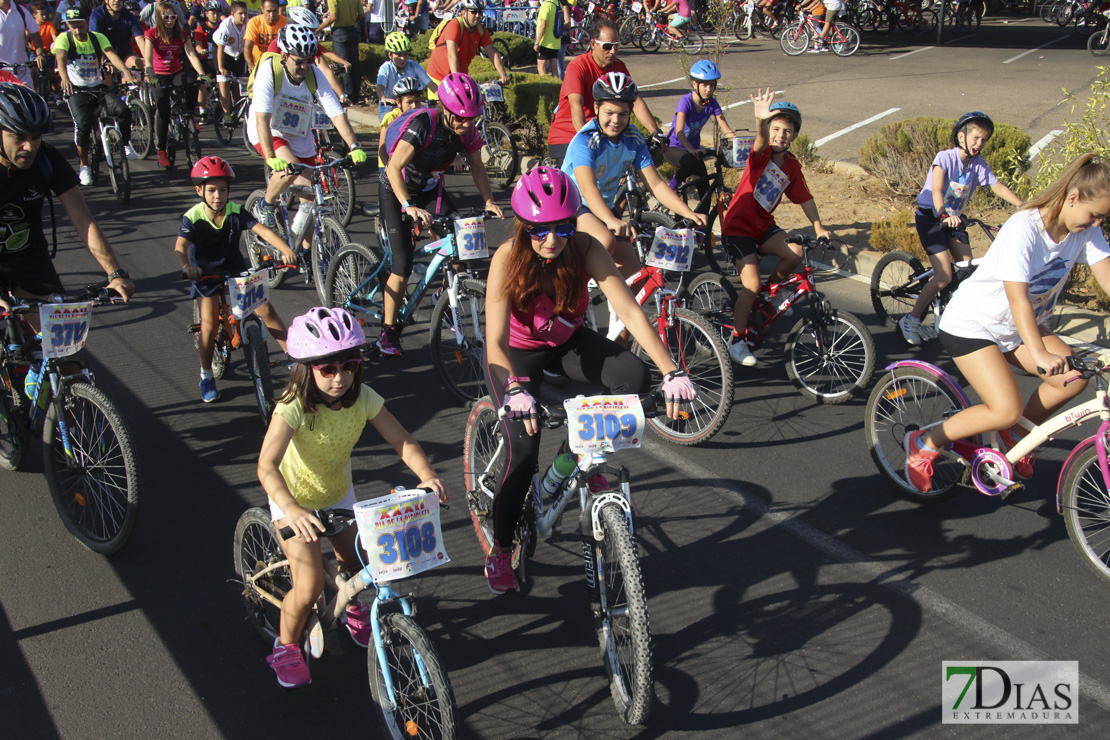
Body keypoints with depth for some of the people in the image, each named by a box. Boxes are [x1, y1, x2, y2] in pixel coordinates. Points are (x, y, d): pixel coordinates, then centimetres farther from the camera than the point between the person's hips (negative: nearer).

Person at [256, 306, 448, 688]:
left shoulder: (363, 398, -20)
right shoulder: (294, 406, -32)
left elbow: (403, 441, -22)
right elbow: (267, 466, -42)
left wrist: (427, 476, -41)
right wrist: (292, 510, -58)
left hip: (339, 494, 4)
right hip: (295, 500, -4)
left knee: (354, 562, 16)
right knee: (310, 585, -12)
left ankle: (352, 608, 51)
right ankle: (286, 646, 17)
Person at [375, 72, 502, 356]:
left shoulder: (468, 130, -17)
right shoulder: (422, 124, -33)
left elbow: (476, 166, -2)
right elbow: (394, 168, -36)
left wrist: (489, 201, -15)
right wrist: (408, 206, -48)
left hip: (430, 186, 5)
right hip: (396, 188, -5)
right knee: (402, 265, -13)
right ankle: (388, 332, -2)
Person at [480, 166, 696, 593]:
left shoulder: (585, 248, -24)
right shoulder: (508, 259, -29)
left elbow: (629, 310, -30)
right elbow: (495, 342, -35)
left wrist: (671, 372, -41)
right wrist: (515, 390, -54)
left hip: (567, 343, 3)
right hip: (517, 353, -3)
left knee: (634, 376, -25)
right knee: (525, 449, -18)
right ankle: (500, 550, 6)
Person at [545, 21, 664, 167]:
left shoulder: (619, 67, 1)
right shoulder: (577, 66, -16)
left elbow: (636, 102, -4)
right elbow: (576, 106, -29)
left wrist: (655, 132, -17)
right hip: (564, 137, -5)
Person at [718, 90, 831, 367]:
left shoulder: (792, 166, 2)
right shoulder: (761, 154, -14)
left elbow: (804, 198, 12)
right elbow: (761, 142, -38)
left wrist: (818, 226, 4)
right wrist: (760, 120, -60)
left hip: (763, 225, 5)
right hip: (737, 225, -5)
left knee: (795, 253, -21)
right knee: (752, 284, -15)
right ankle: (737, 342, 1)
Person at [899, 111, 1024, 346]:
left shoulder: (979, 165, -1)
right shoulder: (945, 157, -17)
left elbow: (999, 188, -4)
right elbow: (936, 191, -30)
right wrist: (944, 215, -47)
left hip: (954, 219, 6)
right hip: (930, 217, -6)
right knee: (945, 275, -16)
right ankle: (911, 320, -6)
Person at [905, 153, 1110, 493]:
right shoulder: (1024, 227, -28)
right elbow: (1018, 298, -33)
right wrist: (1039, 355, -43)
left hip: (1017, 326, 8)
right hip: (971, 324, -8)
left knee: (1074, 377, -12)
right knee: (1006, 409, -20)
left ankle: (1017, 433, 12)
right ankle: (924, 443, 0)